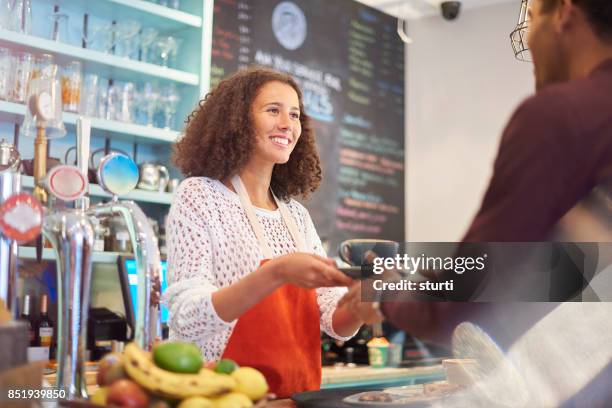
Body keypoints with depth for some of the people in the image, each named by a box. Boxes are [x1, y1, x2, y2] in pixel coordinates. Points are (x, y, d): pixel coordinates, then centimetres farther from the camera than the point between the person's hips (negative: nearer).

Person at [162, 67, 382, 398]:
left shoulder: (297, 215, 11)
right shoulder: (199, 195, -4)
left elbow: (334, 320, 9)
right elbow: (188, 320, -14)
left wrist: (358, 310, -12)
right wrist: (275, 273, -25)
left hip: (298, 394, 5)